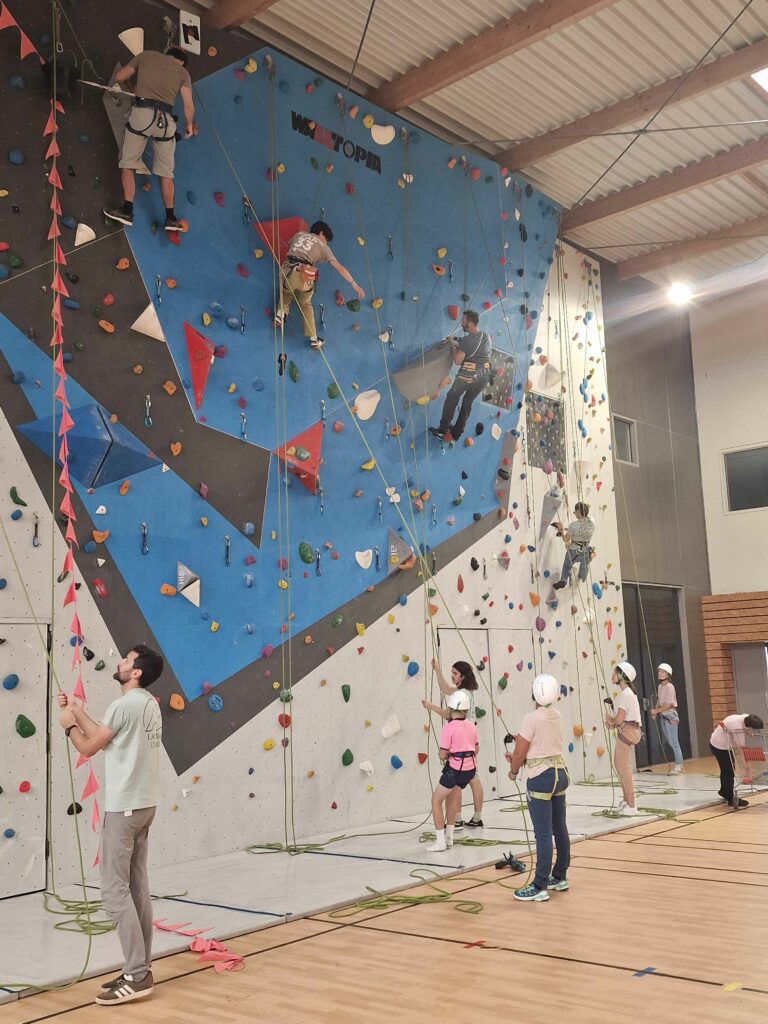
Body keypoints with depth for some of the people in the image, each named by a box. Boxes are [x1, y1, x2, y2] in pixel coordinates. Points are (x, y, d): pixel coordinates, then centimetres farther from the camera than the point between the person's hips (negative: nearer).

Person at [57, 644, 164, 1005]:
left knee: (115, 889, -6)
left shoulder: (125, 704, -17)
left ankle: (137, 975, -5)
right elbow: (105, 738, 18)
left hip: (124, 807, -10)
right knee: (137, 887, 11)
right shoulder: (148, 704, 12)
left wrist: (69, 725, 10)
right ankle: (140, 968, 15)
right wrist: (78, 712, 21)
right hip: (143, 804, 10)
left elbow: (88, 747, -8)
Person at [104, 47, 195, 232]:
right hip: (165, 119, 1)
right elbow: (189, 106, 4)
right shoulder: (182, 72, 15)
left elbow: (119, 76, 18)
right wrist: (189, 125, 21)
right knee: (166, 172, 9)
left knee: (128, 163, 6)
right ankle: (170, 218, 10)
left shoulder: (146, 55, 17)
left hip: (142, 112, -1)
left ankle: (127, 211, -2)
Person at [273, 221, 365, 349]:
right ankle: (313, 339, 16)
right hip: (305, 276, -2)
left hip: (288, 271, 2)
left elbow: (288, 245, 45)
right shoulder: (322, 246, 14)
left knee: (286, 293, 34)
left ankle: (281, 313, 8)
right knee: (306, 304, 20)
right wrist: (355, 285, 11)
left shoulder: (299, 235, 23)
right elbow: (339, 268, 10)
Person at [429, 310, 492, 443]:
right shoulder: (487, 337, 8)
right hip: (484, 376, 6)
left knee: (451, 399, 11)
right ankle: (456, 434, 20)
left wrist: (455, 347, 0)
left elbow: (457, 361, -17)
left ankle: (443, 430, 9)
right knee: (467, 403, 16)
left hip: (468, 375, -6)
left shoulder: (467, 340, -15)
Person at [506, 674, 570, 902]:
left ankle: (539, 887, -1)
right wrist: (520, 758, 11)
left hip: (541, 778, -8)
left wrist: (513, 771, 6)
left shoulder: (532, 718, -17)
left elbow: (519, 753, -12)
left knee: (543, 834, -5)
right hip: (560, 773, 8)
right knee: (560, 829, 16)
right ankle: (559, 878, 28)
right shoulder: (556, 716, 6)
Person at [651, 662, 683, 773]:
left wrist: (656, 710, -14)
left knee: (673, 741, -6)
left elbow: (668, 705, -18)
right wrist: (655, 712, 0)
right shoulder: (660, 686, 10)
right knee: (669, 742, 10)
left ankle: (678, 766, 0)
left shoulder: (669, 687, -14)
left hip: (670, 715, -8)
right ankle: (678, 764, 17)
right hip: (663, 716, 8)